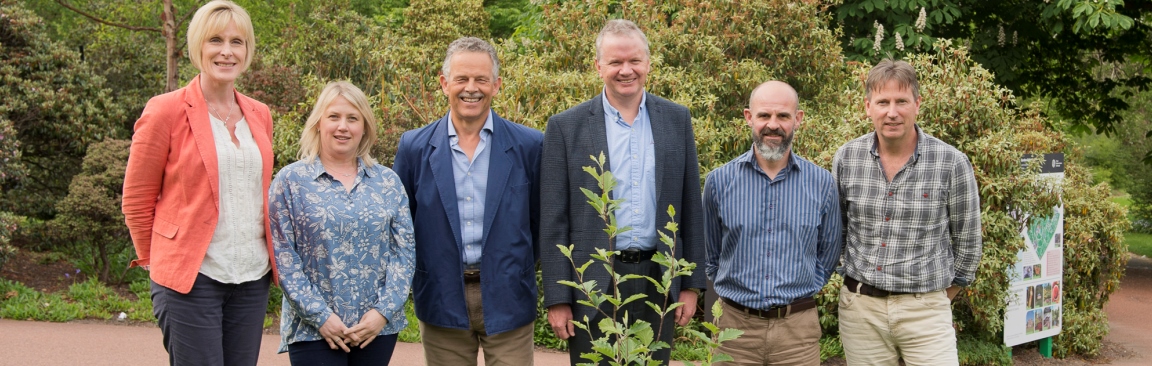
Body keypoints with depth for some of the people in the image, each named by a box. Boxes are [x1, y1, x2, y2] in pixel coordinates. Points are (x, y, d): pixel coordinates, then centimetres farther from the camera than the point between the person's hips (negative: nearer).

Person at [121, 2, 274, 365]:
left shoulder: (260, 115, 10)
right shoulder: (166, 111, -6)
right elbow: (137, 201, -1)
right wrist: (154, 261, 6)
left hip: (253, 279, 5)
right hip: (190, 280, -5)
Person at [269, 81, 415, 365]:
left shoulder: (388, 182, 7)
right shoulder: (290, 180, 0)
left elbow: (403, 251, 3)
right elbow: (283, 255, -5)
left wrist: (383, 311, -8)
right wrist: (319, 316, -12)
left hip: (378, 326, 3)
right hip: (313, 330, -2)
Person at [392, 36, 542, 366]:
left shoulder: (528, 145, -1)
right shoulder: (415, 147, 2)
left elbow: (541, 221, 6)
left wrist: (523, 272, 5)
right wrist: (415, 280, 5)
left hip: (507, 300, -1)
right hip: (442, 301, 1)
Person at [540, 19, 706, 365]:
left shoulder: (676, 119, 4)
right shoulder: (566, 126, -3)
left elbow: (690, 208, 7)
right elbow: (553, 221, -3)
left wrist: (691, 283, 5)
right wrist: (557, 298, -6)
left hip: (659, 280, 2)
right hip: (594, 283, -2)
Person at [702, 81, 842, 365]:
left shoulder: (822, 183, 0)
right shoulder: (719, 180, -1)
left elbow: (828, 255, 11)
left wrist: (798, 292, 6)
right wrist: (738, 292, 8)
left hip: (798, 328, 0)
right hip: (735, 324, 0)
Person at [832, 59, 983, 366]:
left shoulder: (952, 163, -8)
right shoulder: (846, 158, -1)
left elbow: (967, 241, 4)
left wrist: (941, 297, 9)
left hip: (925, 310, -2)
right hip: (860, 308, 2)